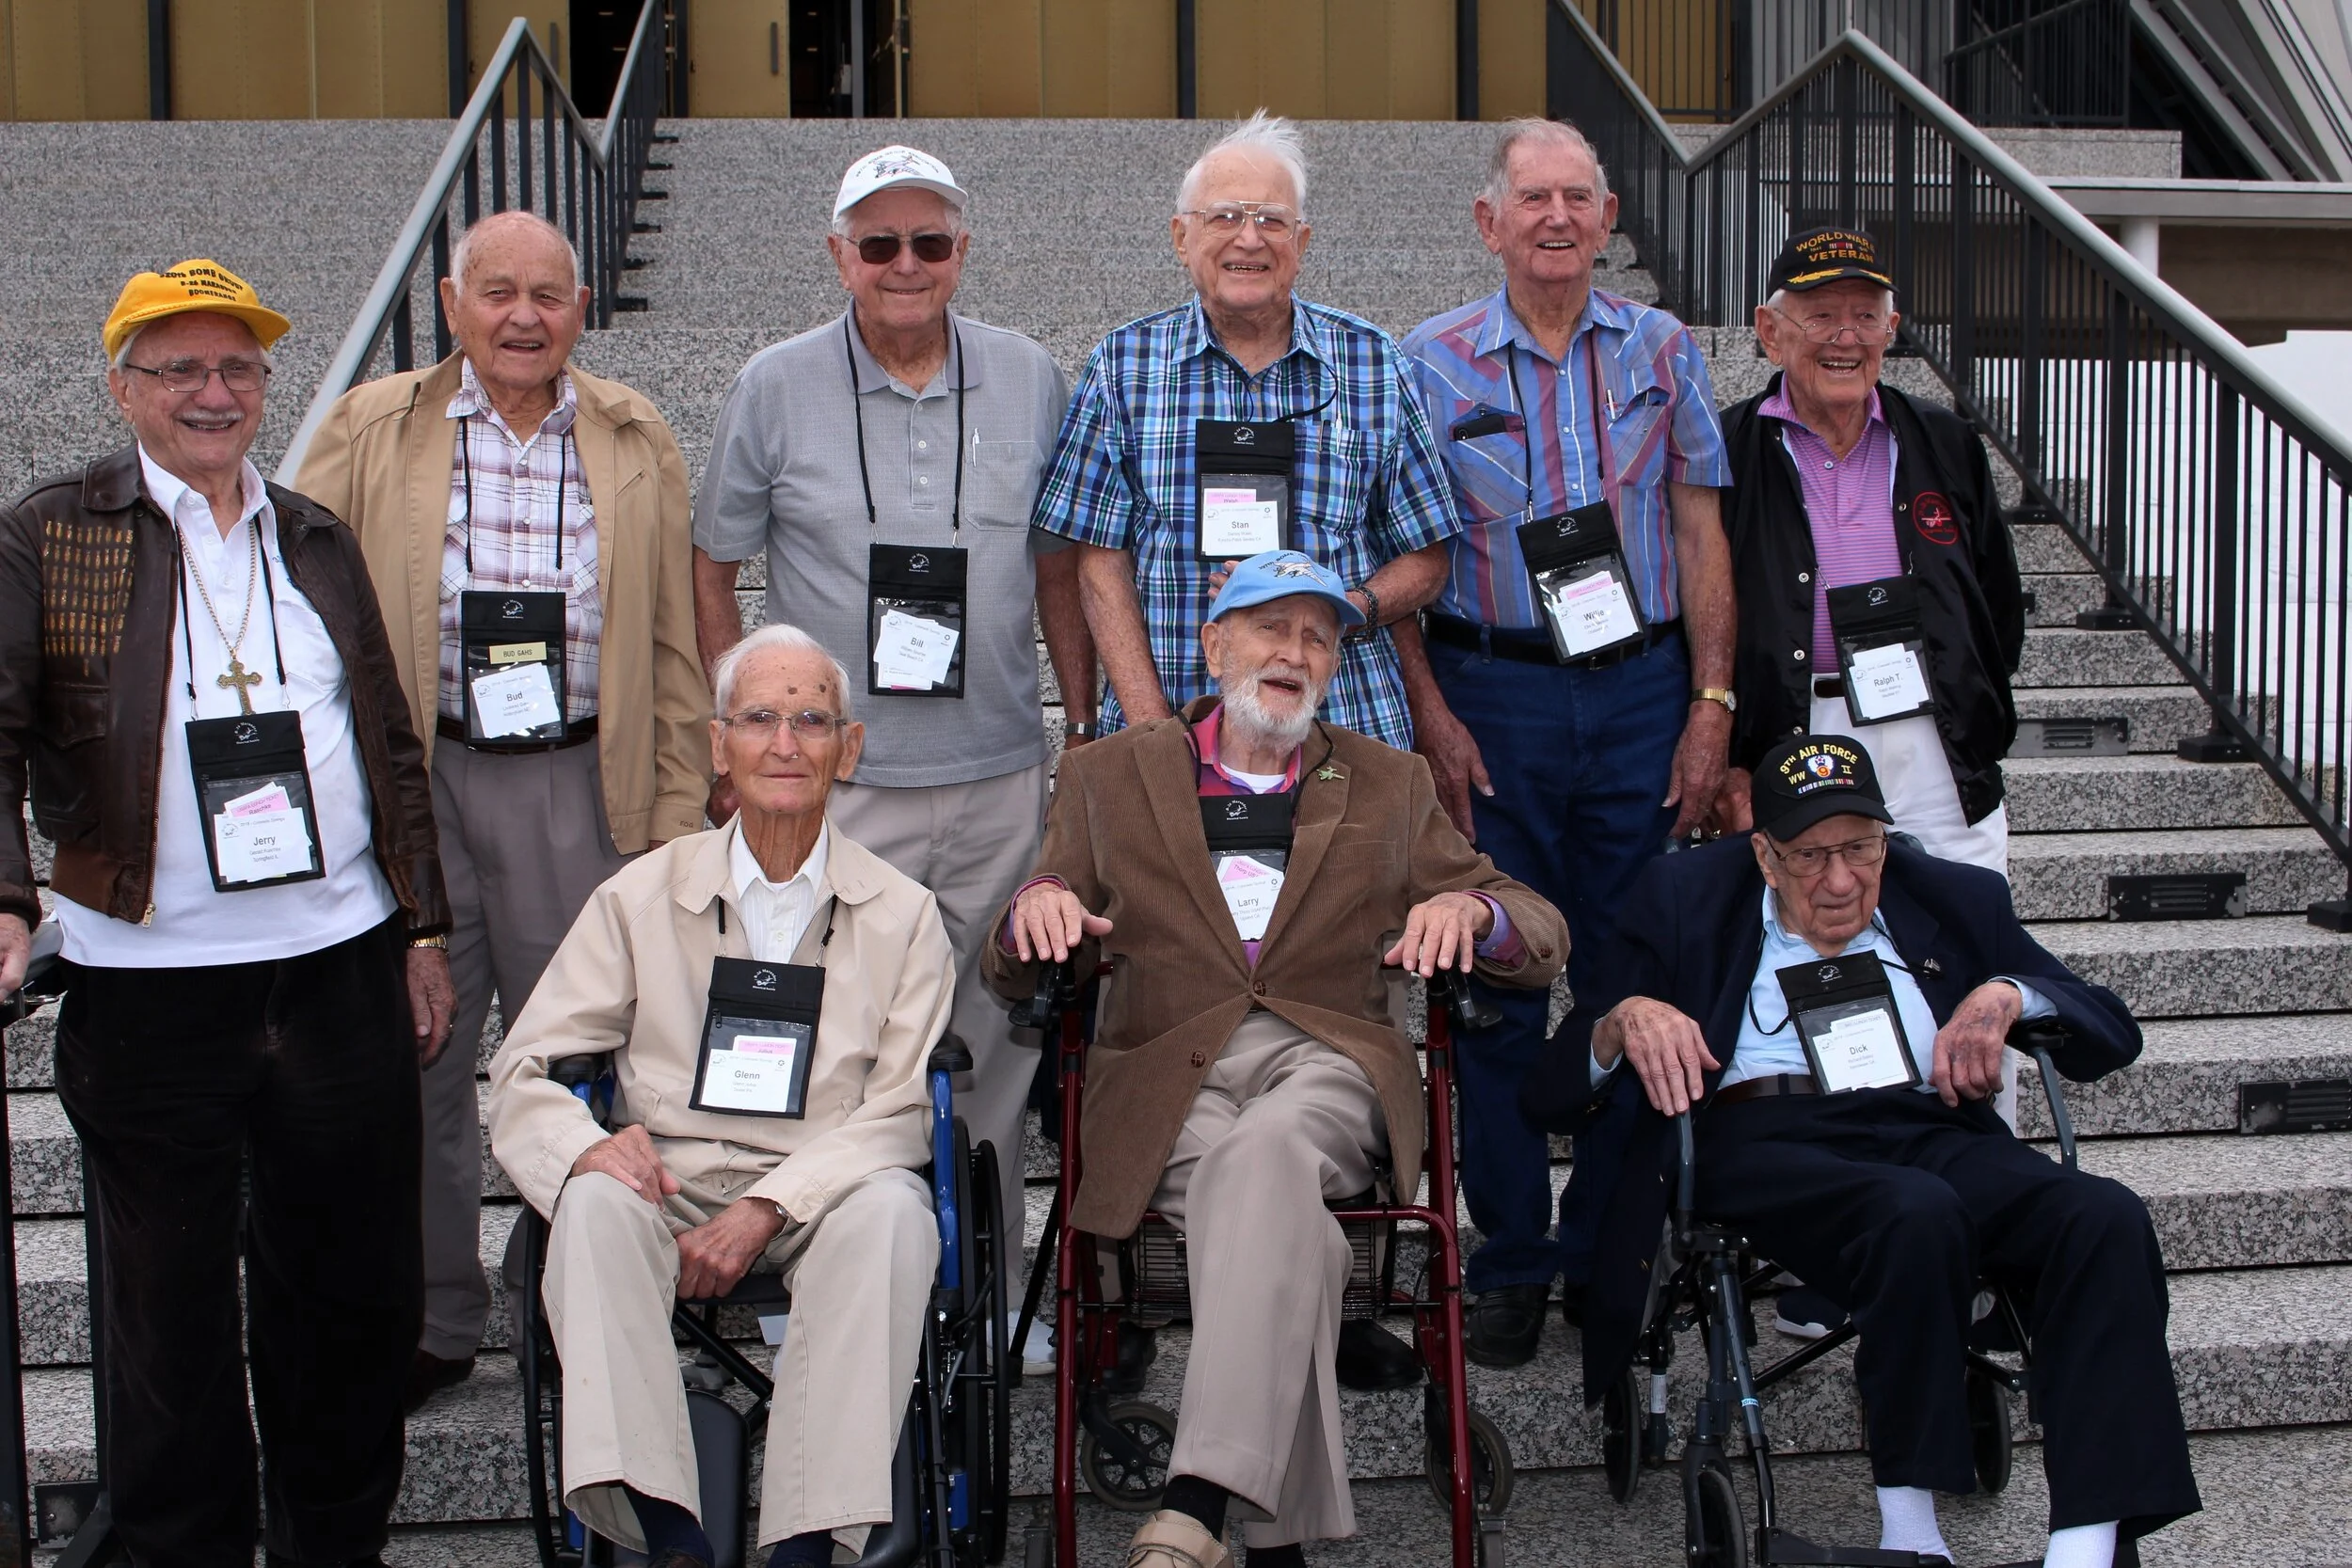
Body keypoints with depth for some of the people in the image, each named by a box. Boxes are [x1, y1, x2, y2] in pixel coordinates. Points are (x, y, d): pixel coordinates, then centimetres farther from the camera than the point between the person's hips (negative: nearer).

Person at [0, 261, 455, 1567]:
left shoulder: (317, 539, 13)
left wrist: (422, 929, 12)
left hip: (342, 969, 4)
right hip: (150, 985, -3)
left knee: (356, 1289, 11)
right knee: (172, 1310, 9)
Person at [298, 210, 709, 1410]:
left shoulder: (636, 444, 8)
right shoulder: (369, 431, 6)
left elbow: (674, 645, 9)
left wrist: (678, 818, 4)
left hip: (577, 787, 0)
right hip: (409, 781, 0)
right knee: (412, 1059, 6)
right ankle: (431, 1323, 22)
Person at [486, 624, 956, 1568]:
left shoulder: (902, 915, 7)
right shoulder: (642, 896, 9)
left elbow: (898, 1111, 0)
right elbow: (524, 1070, 7)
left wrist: (768, 1207, -16)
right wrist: (589, 1144, -17)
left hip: (824, 1194, -1)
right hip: (669, 1180, 1)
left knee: (893, 1208, -33)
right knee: (595, 1204, -31)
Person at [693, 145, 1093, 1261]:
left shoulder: (1029, 380, 6)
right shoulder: (776, 388, 0)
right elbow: (709, 572, 5)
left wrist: (1086, 731, 11)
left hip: (1000, 780, 2)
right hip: (831, 786, -2)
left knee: (994, 1037, 9)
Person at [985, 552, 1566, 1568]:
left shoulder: (1388, 786, 21)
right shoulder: (1111, 775, 19)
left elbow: (1544, 937, 17)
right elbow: (1013, 979, 15)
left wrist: (1466, 906, -8)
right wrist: (1038, 904, -10)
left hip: (1327, 1061, 0)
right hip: (1170, 1073, 0)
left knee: (1266, 1148, -37)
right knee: (1285, 1218, -34)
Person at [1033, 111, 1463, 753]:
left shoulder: (1371, 362, 6)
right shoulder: (1124, 364, 5)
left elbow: (1425, 561, 9)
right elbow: (1101, 564, 1)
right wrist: (1152, 728, -10)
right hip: (1168, 728, 0)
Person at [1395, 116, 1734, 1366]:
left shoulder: (1660, 350, 7)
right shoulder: (1433, 363, 1)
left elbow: (1699, 533, 7)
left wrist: (1710, 704, 1)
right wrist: (1430, 717, -8)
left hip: (1642, 689, 2)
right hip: (1492, 695, -2)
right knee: (1496, 984, 1)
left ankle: (1608, 1250, 19)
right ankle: (1510, 1260, 14)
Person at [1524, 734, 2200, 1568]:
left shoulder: (1954, 899, 22)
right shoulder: (1685, 902, 15)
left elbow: (2113, 1031, 22)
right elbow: (1550, 1098, 10)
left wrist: (2009, 994, 1)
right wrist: (1623, 1022, -13)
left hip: (1931, 1135, 4)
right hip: (1764, 1145, -3)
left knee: (2108, 1218, -28)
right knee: (1918, 1212, -37)